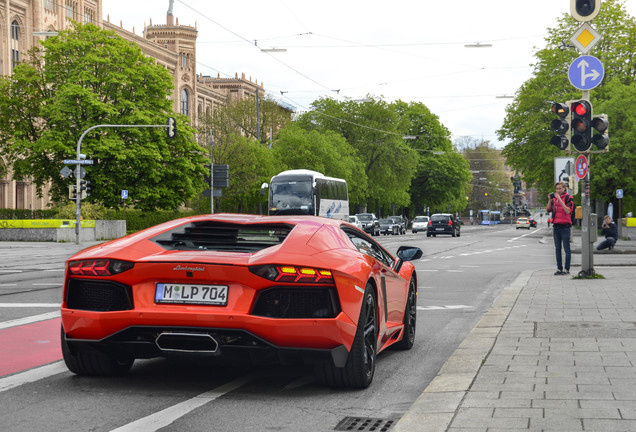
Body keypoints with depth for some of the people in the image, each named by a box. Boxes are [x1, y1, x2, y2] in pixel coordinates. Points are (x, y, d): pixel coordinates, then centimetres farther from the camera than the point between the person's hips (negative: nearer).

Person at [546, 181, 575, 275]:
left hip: (565, 226, -6)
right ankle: (559, 268, 14)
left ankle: (566, 269, -1)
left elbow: (568, 211, -17)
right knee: (557, 249, 9)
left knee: (566, 248, -3)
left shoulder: (568, 198, -4)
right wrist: (550, 199, -4)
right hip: (556, 226, 6)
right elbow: (548, 210, 10)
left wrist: (559, 199, -20)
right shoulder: (554, 198, 13)